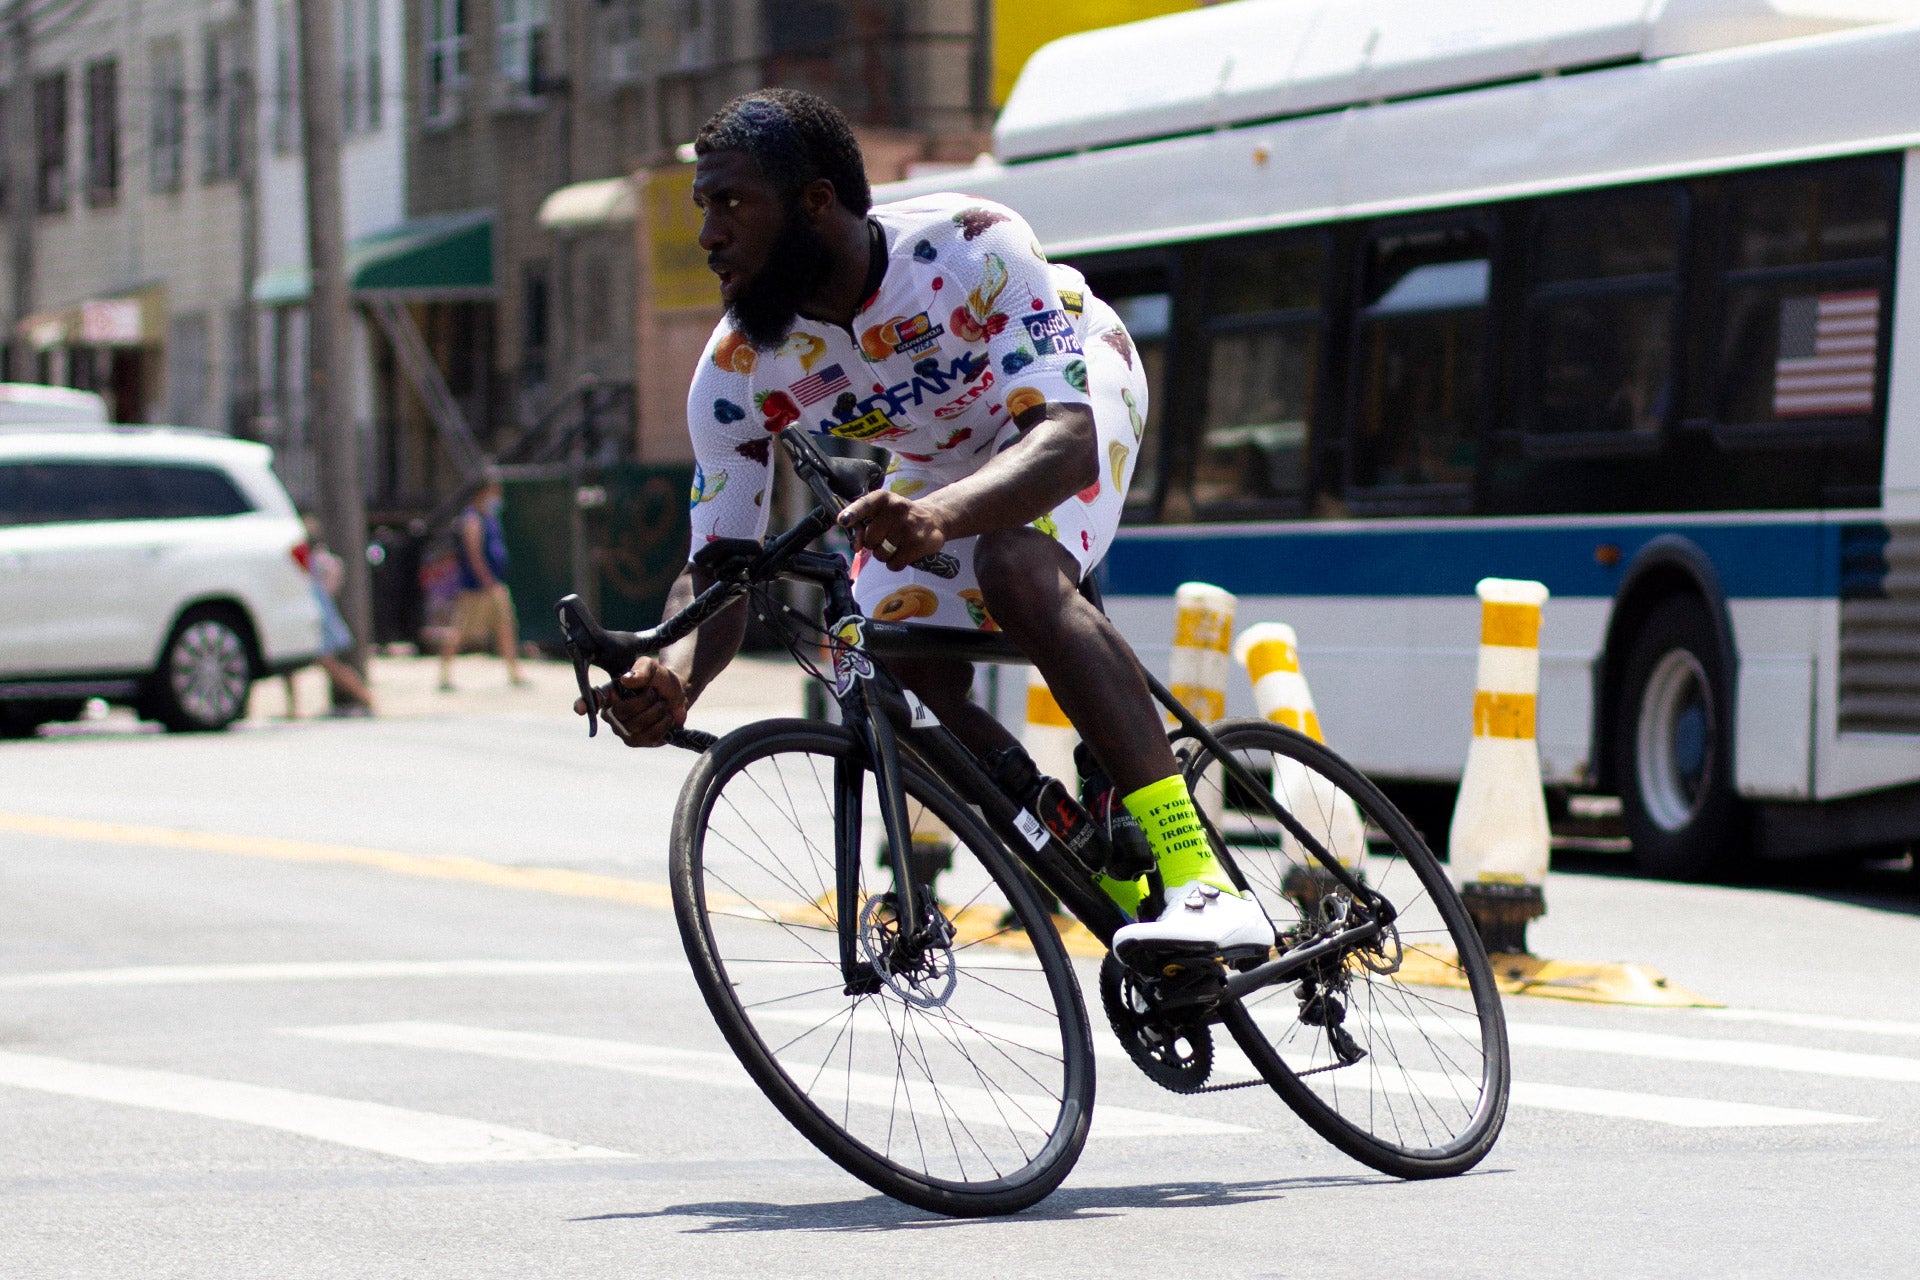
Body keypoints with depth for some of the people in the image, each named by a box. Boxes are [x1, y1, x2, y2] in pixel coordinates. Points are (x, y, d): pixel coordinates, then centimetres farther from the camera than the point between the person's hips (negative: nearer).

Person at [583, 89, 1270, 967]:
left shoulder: (972, 250, -40)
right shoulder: (735, 374, -27)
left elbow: (1066, 439, -48)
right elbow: (717, 569, -22)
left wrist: (942, 515, -69)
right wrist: (674, 676, -46)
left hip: (1064, 393, -6)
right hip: (939, 457, 6)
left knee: (1016, 569, -36)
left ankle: (1202, 883, -43)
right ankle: (1123, 896, 3)